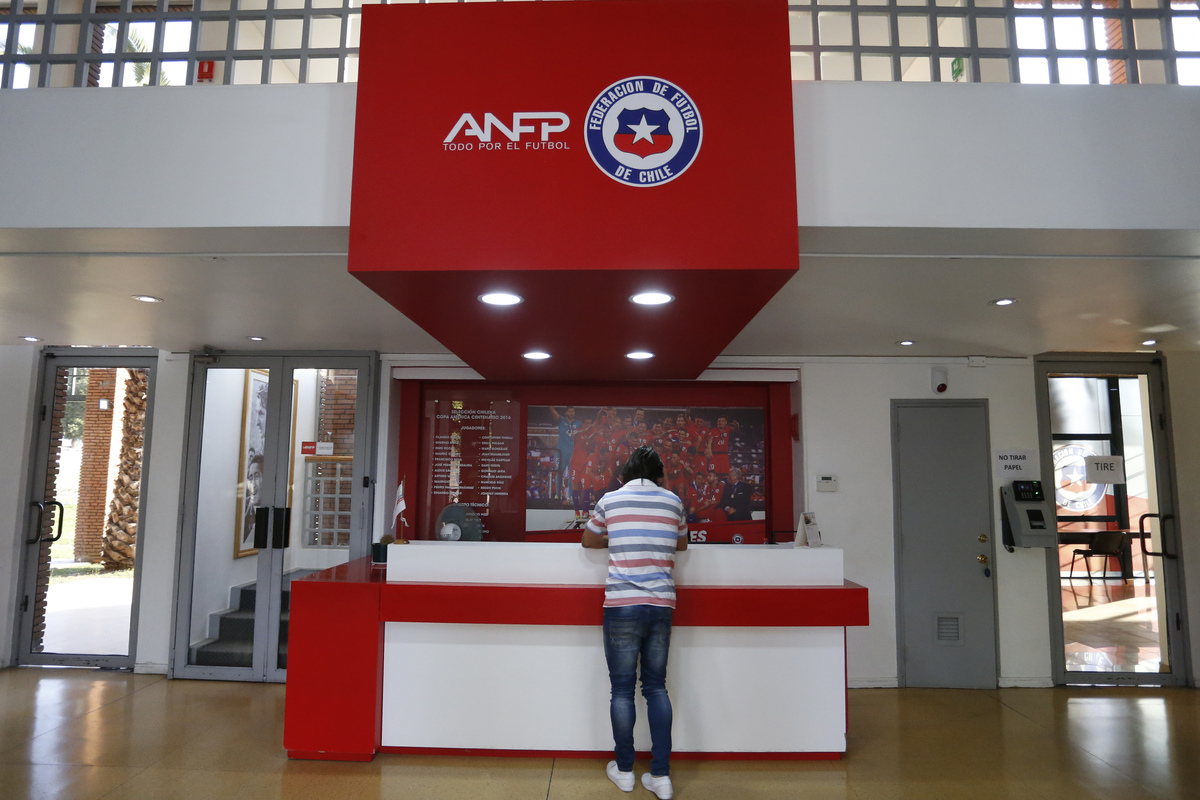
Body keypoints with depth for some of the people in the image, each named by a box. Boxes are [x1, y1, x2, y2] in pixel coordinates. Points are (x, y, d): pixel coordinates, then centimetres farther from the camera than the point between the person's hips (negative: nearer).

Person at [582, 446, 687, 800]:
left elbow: (588, 540, 18)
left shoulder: (610, 500, 3)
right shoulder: (673, 501, 7)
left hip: (622, 605, -2)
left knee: (622, 689, 8)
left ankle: (624, 770, 19)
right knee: (656, 687, 11)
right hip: (661, 605, 3)